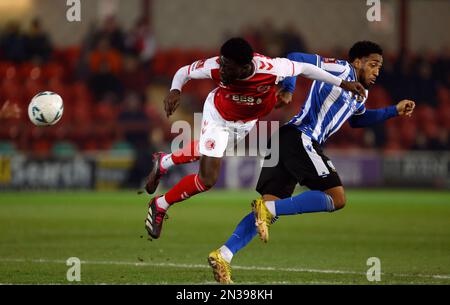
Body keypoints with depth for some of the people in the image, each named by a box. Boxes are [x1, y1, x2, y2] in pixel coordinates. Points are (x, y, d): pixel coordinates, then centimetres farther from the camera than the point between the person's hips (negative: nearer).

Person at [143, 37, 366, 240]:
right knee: (207, 179, -11)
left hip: (247, 121, 3)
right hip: (218, 115, -3)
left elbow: (304, 68, -23)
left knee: (207, 151, 29)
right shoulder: (215, 67, -40)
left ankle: (164, 162, 58)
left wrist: (342, 83, -15)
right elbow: (184, 72, -20)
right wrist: (175, 90, -42)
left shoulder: (270, 69, -42)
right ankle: (160, 206, 13)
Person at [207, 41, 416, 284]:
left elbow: (358, 119, 47)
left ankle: (223, 254, -11)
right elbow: (295, 59, -5)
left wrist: (395, 111, 38)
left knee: (270, 210, 1)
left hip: (288, 144, 10)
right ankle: (268, 209, -22)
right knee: (336, 198, -14)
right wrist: (288, 89, -11)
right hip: (300, 138, -10)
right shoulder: (341, 69, -1)